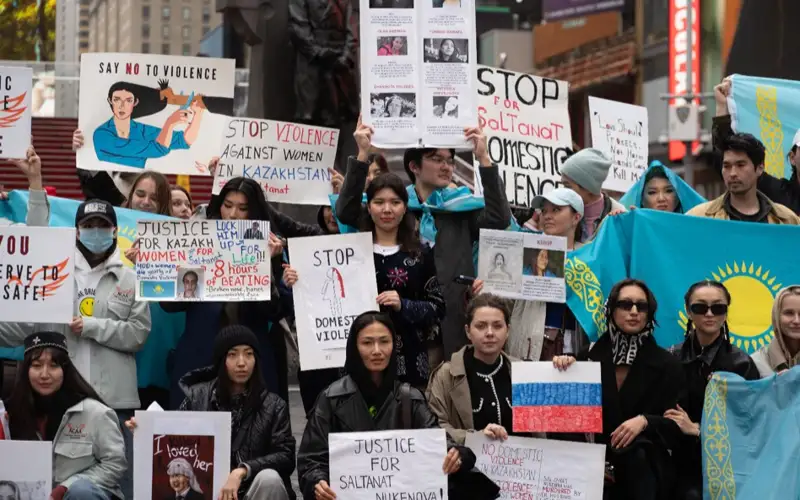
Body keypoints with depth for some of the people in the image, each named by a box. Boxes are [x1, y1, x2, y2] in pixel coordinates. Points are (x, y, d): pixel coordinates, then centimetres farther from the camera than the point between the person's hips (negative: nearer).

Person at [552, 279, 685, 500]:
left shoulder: (667, 364, 1)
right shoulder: (590, 356, 6)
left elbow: (677, 425, -1)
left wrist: (645, 421, -21)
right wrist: (564, 370, -11)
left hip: (644, 472, -1)